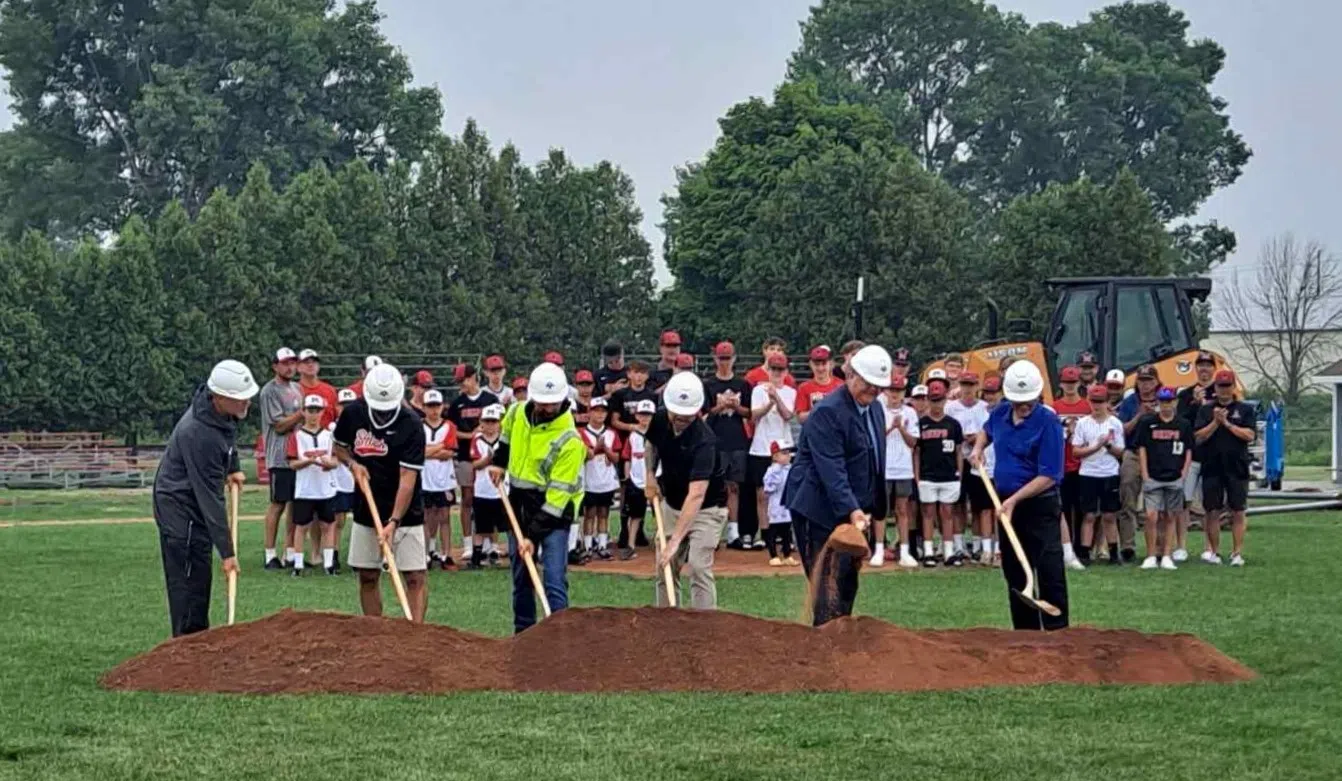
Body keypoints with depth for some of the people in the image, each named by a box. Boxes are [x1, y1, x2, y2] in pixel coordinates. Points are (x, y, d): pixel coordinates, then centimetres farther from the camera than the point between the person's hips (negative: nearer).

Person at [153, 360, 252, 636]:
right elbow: (209, 497, -31)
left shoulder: (224, 412, -7)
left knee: (199, 579, 14)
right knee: (189, 582, -10)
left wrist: (232, 466, 14)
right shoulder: (199, 435, -34)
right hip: (179, 505, -10)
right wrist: (226, 551, -28)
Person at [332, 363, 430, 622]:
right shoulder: (353, 413, -6)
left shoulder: (411, 425, -19)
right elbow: (340, 447, 14)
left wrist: (394, 521, -31)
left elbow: (407, 479, -23)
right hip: (366, 511, 4)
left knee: (415, 577, -8)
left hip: (404, 513, -4)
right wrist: (352, 463, -9)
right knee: (368, 577, 8)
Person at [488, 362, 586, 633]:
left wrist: (533, 535, -25)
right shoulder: (517, 413, -4)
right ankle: (523, 634, 25)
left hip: (553, 513, -6)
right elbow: (505, 435, 24)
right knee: (521, 578, 14)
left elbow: (557, 495, -23)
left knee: (554, 580, -14)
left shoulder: (569, 441, -23)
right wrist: (498, 462, 11)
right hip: (519, 507, 6)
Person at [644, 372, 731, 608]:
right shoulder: (660, 420, -13)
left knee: (699, 567, -19)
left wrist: (676, 540, -48)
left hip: (706, 509, -7)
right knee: (665, 568, 9)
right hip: (671, 504, 7)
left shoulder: (703, 441, -33)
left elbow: (696, 495, -41)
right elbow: (651, 444, 14)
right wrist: (650, 475, -3)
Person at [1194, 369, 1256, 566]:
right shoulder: (1205, 410, 9)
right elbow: (1199, 437, 0)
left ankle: (1237, 553, 1)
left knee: (1237, 512, -1)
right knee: (1213, 512, 2)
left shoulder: (1245, 410, 7)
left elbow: (1250, 435, -5)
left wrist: (1227, 424, -10)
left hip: (1237, 468, -1)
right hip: (1212, 467, 1)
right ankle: (1214, 551, 10)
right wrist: (1216, 422, -11)